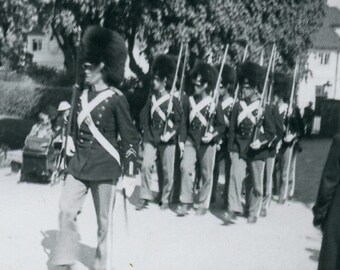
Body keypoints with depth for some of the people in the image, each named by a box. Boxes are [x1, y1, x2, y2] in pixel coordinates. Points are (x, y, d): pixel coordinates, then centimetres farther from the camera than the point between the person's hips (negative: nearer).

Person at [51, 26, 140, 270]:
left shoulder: (116, 98, -9)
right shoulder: (83, 95, 10)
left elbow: (130, 137, -7)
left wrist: (129, 172, -10)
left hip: (105, 166, -6)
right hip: (79, 163, 6)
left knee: (104, 220, 6)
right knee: (66, 210, 0)